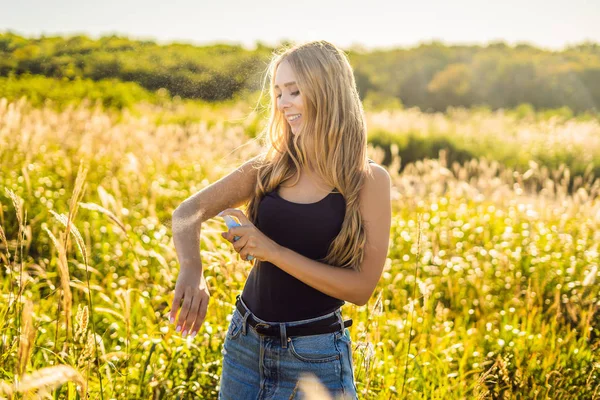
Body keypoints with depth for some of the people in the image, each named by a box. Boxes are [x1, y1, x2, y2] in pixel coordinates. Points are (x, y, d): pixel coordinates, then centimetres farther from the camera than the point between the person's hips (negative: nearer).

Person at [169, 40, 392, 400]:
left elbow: (362, 287, -14)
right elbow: (187, 212, -6)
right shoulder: (270, 168, -1)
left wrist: (274, 251, -21)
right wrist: (191, 268, -26)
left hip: (315, 356, -3)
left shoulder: (369, 180, -10)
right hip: (245, 342, 4)